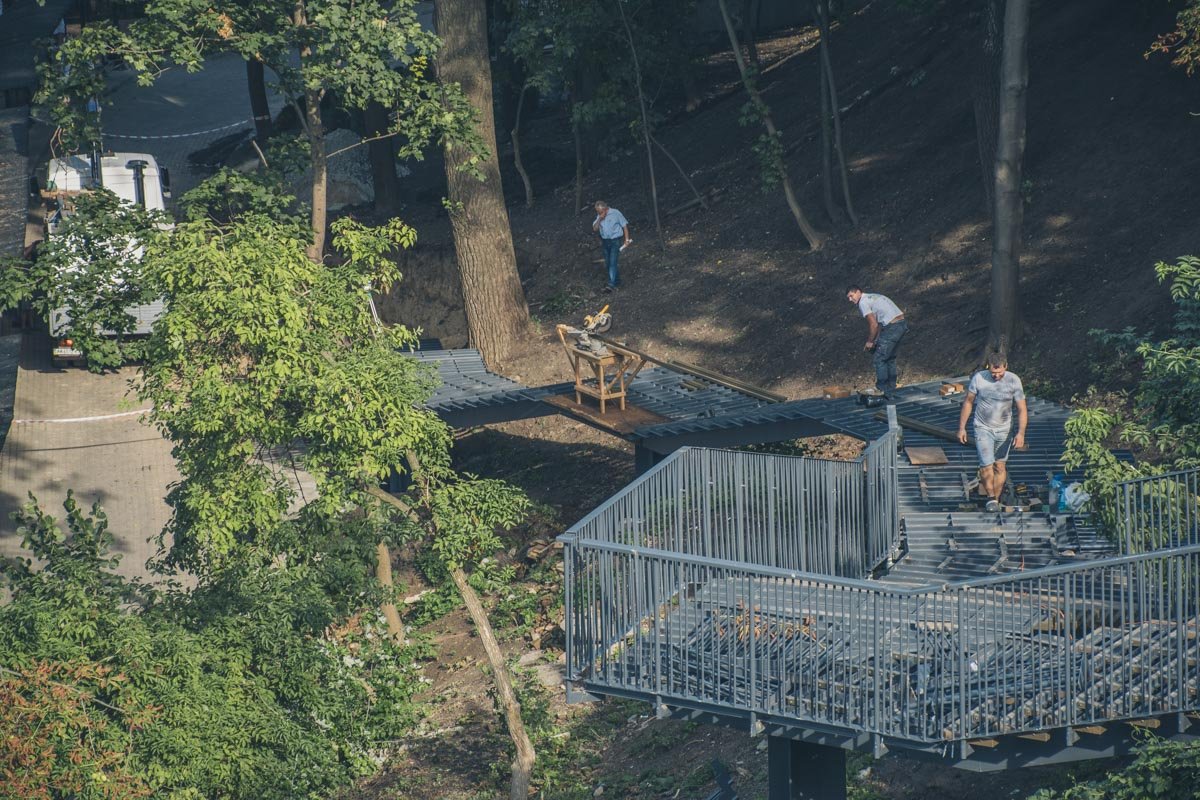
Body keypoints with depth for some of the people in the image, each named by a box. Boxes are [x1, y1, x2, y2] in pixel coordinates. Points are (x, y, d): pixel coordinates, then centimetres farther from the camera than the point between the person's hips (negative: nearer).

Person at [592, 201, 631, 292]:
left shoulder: (615, 213, -10)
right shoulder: (599, 217, 6)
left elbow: (625, 225, -4)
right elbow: (595, 229, -1)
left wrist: (627, 239, -8)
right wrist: (599, 219, -15)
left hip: (615, 241, -6)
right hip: (605, 241, 6)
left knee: (612, 262, -14)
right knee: (608, 263, 11)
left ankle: (611, 284, -18)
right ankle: (617, 280, 28)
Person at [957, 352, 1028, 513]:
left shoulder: (1014, 381, -10)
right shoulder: (978, 378, -12)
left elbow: (1022, 410, -7)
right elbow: (968, 403, 1)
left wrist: (1021, 433, -19)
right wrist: (962, 428, 3)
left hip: (1004, 430, 1)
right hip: (983, 428, -1)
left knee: (1000, 466, 7)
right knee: (986, 466, -13)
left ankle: (996, 500, 22)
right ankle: (991, 498, 4)